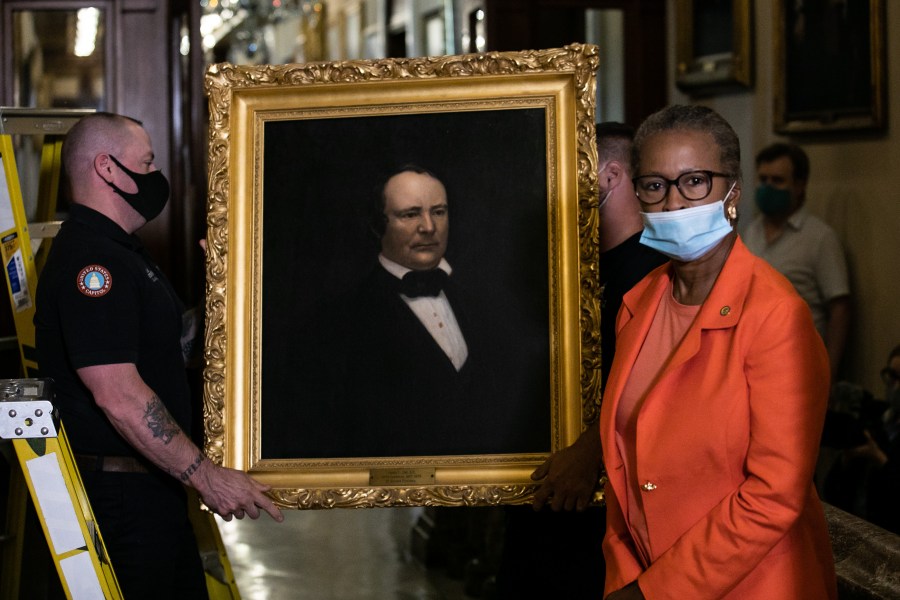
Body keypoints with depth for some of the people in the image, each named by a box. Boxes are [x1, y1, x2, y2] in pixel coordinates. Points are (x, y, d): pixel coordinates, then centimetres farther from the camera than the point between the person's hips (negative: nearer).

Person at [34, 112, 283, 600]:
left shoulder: (115, 251, 17)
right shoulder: (92, 261, -19)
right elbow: (118, 395, -26)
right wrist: (207, 477, -24)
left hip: (148, 485, 11)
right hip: (122, 494, -11)